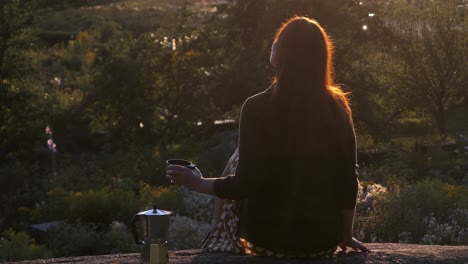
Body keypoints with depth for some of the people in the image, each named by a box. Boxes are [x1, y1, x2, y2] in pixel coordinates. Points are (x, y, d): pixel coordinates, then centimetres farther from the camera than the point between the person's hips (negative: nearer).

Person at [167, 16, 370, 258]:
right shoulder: (337, 107, -6)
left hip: (270, 237, -3)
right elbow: (348, 181, -2)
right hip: (324, 240, 4)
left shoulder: (258, 108, -18)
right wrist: (346, 234, 11)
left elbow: (245, 184, -16)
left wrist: (198, 184, 1)